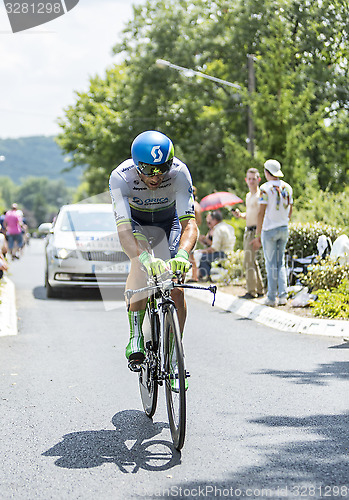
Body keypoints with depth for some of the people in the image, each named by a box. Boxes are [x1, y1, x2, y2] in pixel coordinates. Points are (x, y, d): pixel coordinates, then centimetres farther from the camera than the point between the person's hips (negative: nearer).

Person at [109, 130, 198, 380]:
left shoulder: (179, 173, -34)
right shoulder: (121, 177, -36)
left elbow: (190, 223, -40)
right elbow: (124, 230, -45)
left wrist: (182, 255, -60)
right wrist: (146, 259, -63)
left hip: (168, 222, 1)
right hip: (136, 221, -1)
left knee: (176, 289, -11)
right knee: (141, 261, -33)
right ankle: (136, 338, -24)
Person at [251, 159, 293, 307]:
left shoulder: (266, 188, -13)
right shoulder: (287, 187, 6)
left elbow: (261, 213, -15)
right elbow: (290, 211, 12)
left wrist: (257, 236, -12)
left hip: (269, 230, -5)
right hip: (284, 228, 5)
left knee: (271, 264, 2)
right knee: (280, 263, 13)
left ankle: (271, 297, 5)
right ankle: (283, 295, 3)